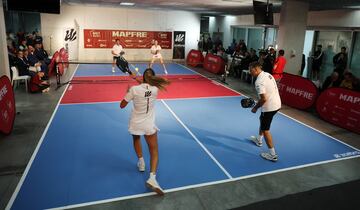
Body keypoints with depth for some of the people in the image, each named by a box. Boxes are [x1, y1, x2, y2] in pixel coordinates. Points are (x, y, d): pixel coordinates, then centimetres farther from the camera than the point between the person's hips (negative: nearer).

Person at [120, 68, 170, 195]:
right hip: (149, 125, 0)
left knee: (136, 139, 36)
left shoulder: (134, 89, -15)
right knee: (154, 152, 6)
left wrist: (128, 92, 8)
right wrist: (138, 80, 13)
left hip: (135, 123, 1)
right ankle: (152, 177, -14)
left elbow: (122, 105, -3)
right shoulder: (155, 89, -9)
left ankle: (141, 161, 34)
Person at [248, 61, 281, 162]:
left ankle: (272, 154, 8)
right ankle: (259, 140, 48)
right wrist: (259, 102, 15)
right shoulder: (268, 74, 6)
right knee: (262, 119, 30)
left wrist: (255, 108, -10)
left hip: (269, 107, -10)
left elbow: (263, 99, -26)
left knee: (265, 130, 2)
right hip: (277, 103, 10)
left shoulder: (259, 82, -23)